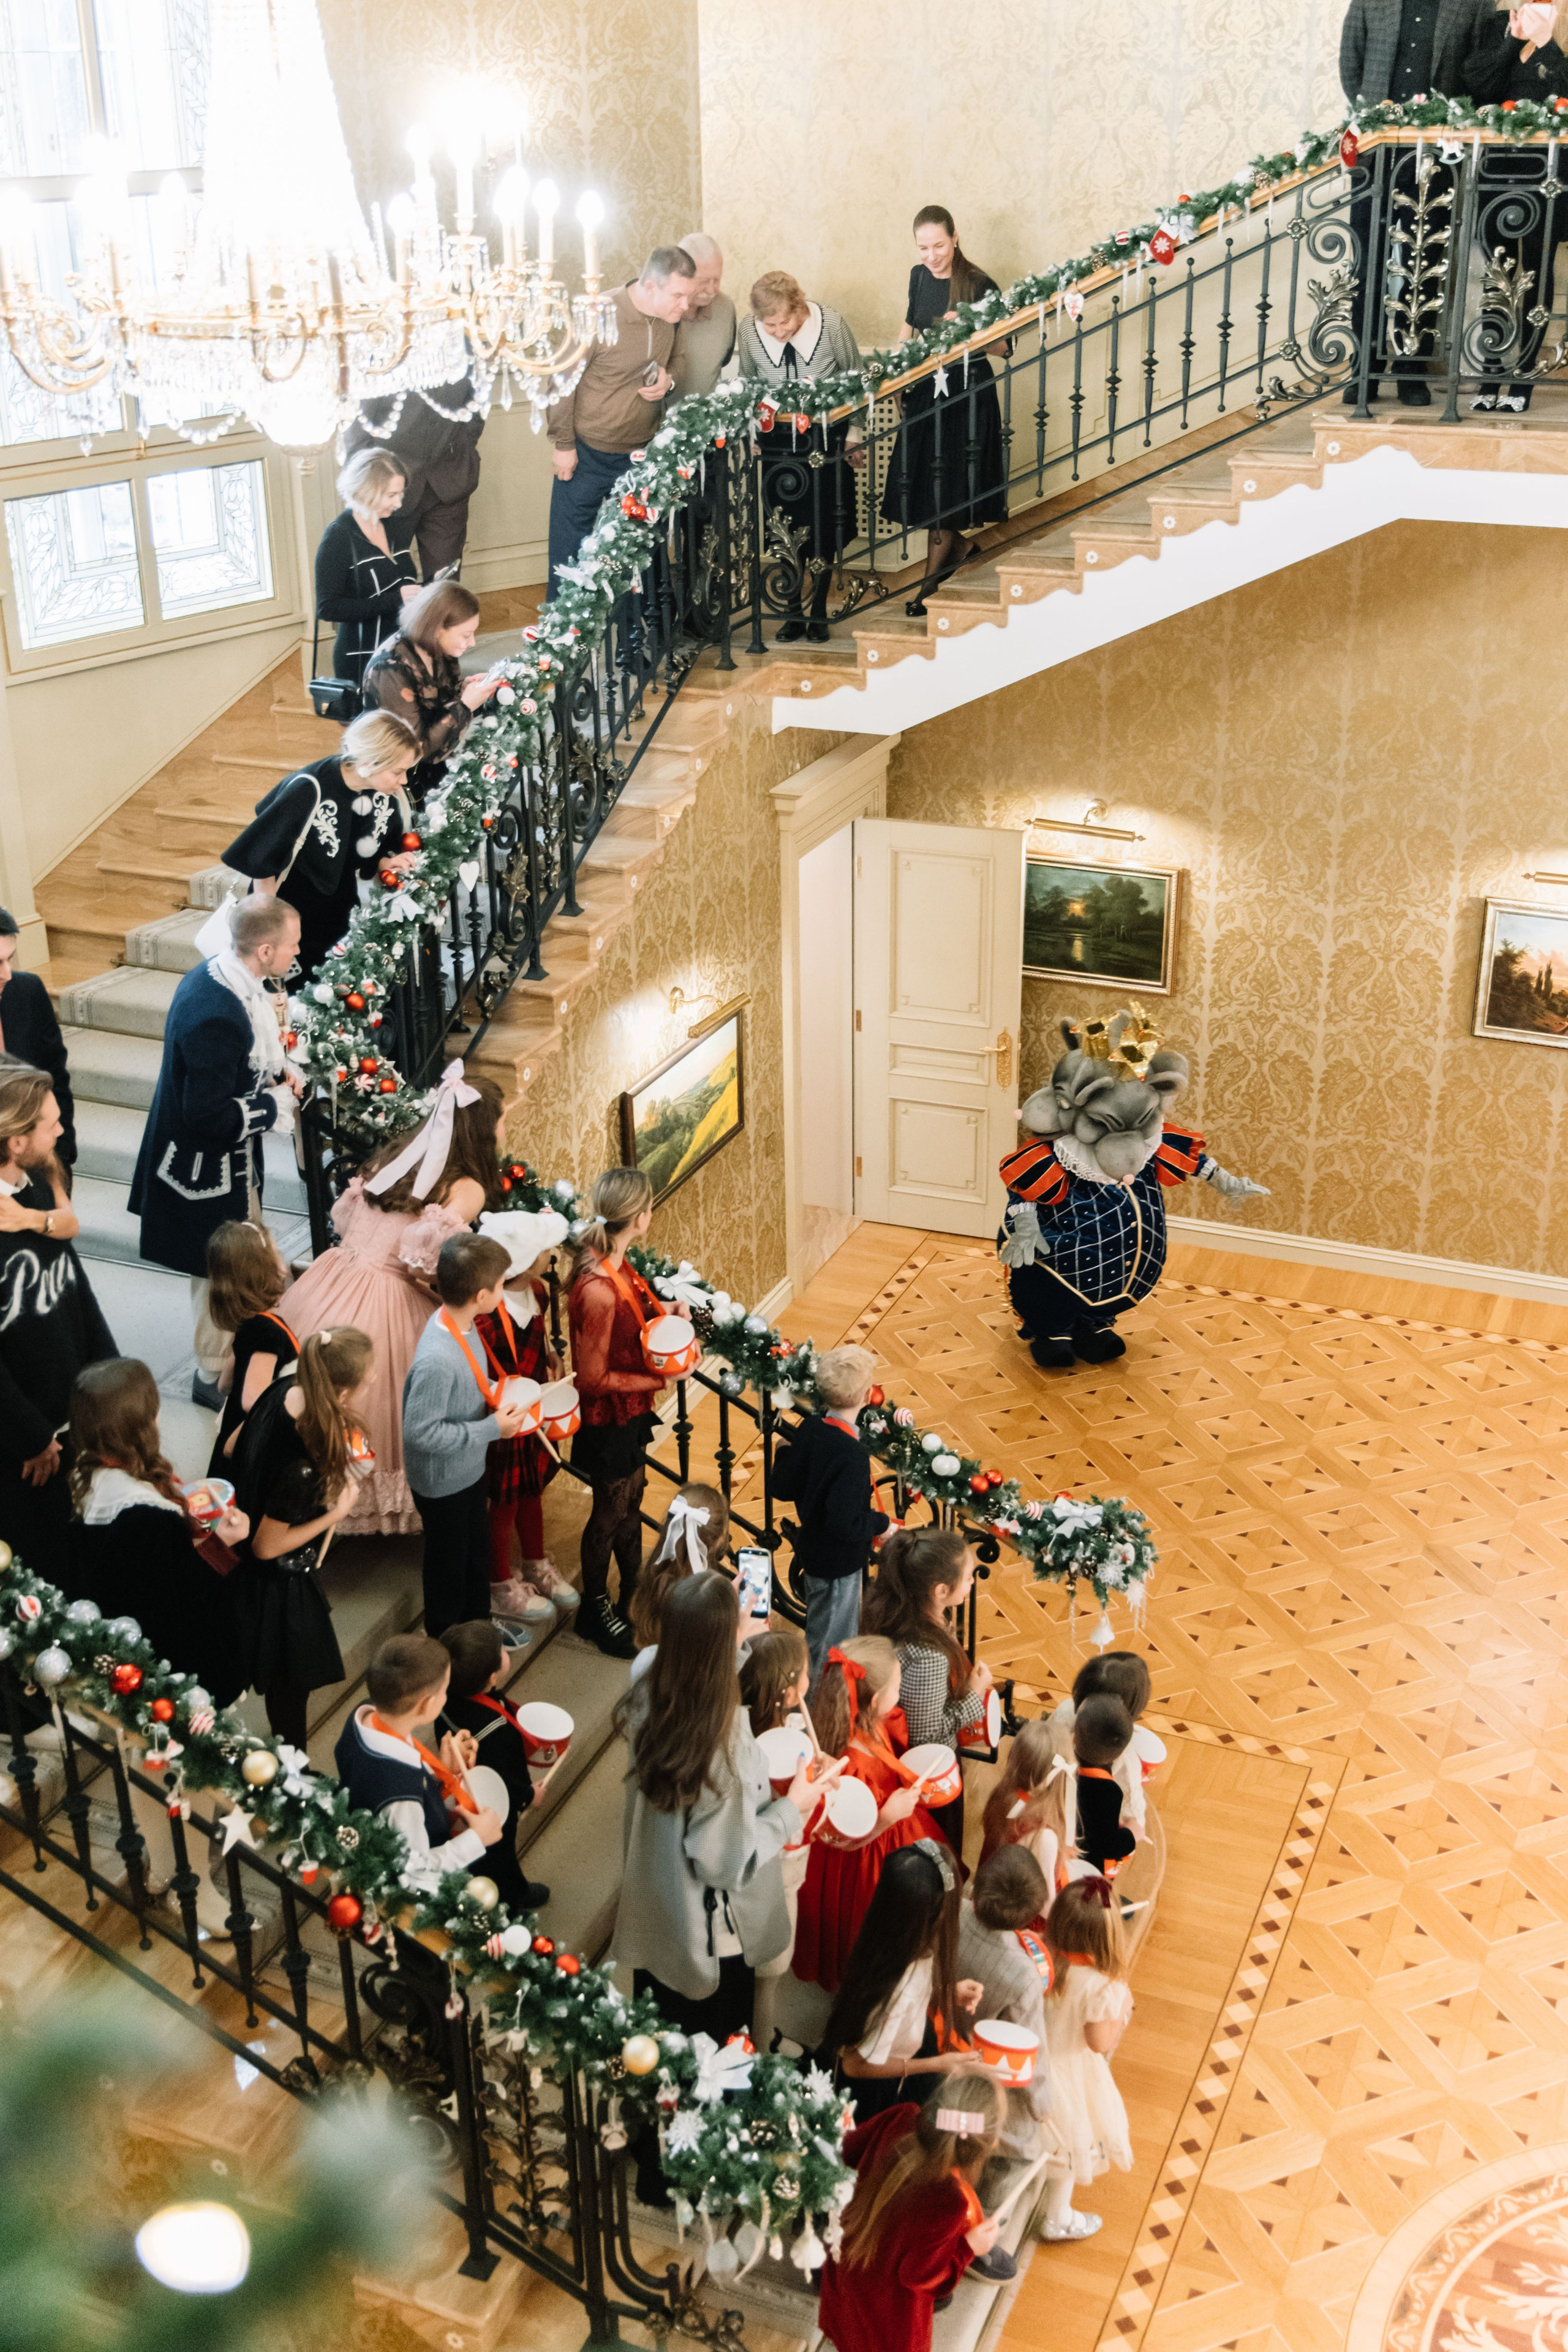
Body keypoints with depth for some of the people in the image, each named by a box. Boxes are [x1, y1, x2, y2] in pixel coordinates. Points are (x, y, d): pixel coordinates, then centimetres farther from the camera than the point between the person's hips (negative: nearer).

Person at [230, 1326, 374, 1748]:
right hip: (280, 1586, -9)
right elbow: (267, 1546, -26)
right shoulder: (303, 1467, -42)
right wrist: (337, 1512, -18)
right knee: (293, 1685, 18)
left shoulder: (286, 1391, -19)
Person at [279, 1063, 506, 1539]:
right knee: (376, 1413, 10)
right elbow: (427, 1258, -22)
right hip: (386, 1304, -7)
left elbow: (345, 1216, 15)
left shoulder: (395, 1153, 12)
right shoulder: (467, 1189, -10)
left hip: (331, 1282, 7)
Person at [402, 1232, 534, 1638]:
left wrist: (494, 1390, -7)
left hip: (470, 1468, 8)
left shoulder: (458, 1323, -10)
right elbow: (420, 1433, -32)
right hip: (443, 1482, -8)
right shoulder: (436, 1360, -38)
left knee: (477, 1551, 28)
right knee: (449, 1563, 17)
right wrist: (492, 1428, -27)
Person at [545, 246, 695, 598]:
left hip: (641, 451, 5)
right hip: (587, 454, -5)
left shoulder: (671, 317, -3)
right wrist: (564, 444, -12)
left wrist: (667, 380, -8)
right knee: (571, 553, 5)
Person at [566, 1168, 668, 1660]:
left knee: (631, 1504, 26)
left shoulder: (614, 1265, -6)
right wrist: (660, 1380, -21)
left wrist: (660, 1311, -5)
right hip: (609, 1420, -9)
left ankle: (634, 1594, 46)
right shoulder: (598, 1291, -35)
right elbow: (593, 1378, -27)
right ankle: (596, 1610, 35)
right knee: (609, 1515, 13)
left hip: (631, 1413, 9)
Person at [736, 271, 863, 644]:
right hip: (777, 440, 1)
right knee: (786, 529, 4)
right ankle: (794, 613, 18)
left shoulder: (831, 325, -17)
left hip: (827, 438, -1)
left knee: (823, 529, 4)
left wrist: (854, 435, 1)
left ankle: (819, 612, 19)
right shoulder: (749, 333, -12)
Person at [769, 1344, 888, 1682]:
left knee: (818, 1634, 29)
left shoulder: (808, 1430, -9)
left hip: (811, 1550, 8)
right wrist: (882, 1524, -16)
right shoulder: (853, 1457, -33)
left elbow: (784, 1489, -1)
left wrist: (786, 1449, 13)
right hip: (838, 1565, -8)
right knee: (832, 1649, 12)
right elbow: (846, 1524, -32)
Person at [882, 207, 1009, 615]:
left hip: (968, 395, -6)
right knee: (921, 482, 8)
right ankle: (955, 548, 31)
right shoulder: (919, 276, 3)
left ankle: (930, 583, 7)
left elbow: (1004, 348, -12)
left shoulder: (979, 285, -14)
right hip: (924, 390, 6)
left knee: (945, 486, -2)